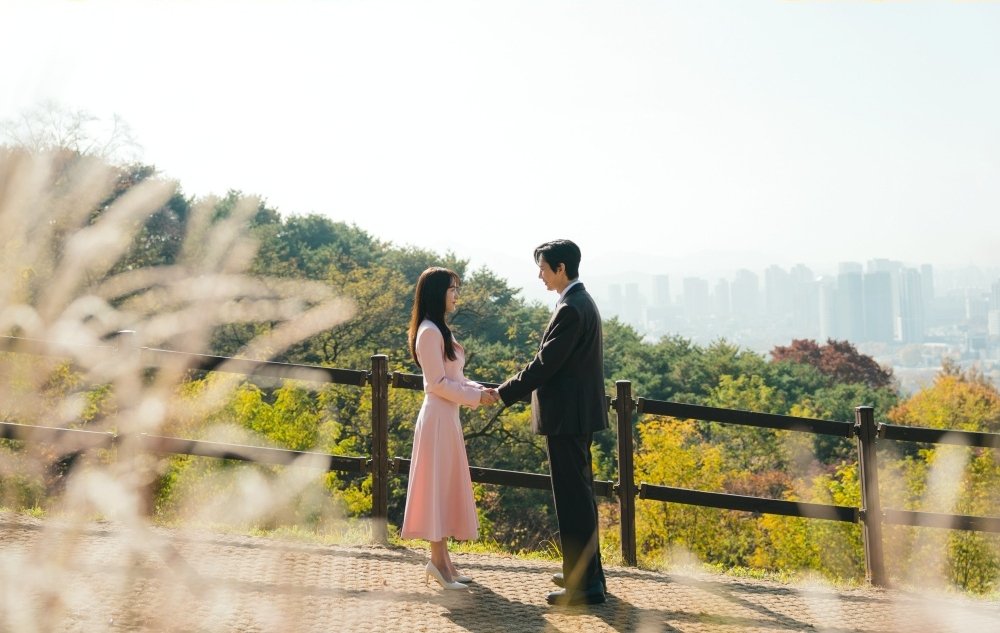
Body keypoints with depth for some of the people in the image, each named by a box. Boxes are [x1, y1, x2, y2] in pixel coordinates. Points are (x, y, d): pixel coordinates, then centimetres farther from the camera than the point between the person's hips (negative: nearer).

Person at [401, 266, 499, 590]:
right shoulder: (429, 332, -15)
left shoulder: (440, 330, 16)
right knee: (438, 484, -4)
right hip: (438, 417, -10)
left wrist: (480, 390, 3)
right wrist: (476, 397, -15)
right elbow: (438, 383, -18)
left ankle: (442, 558, 19)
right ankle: (438, 560, 3)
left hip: (448, 417, 10)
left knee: (447, 485, 12)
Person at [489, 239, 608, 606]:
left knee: (573, 497, -4)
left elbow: (545, 363, -20)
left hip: (567, 416, -11)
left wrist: (503, 394, -11)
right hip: (578, 413, 11)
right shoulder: (581, 302, 14)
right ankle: (588, 571, 30)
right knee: (580, 493, 18)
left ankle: (584, 584, 3)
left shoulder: (571, 308, -19)